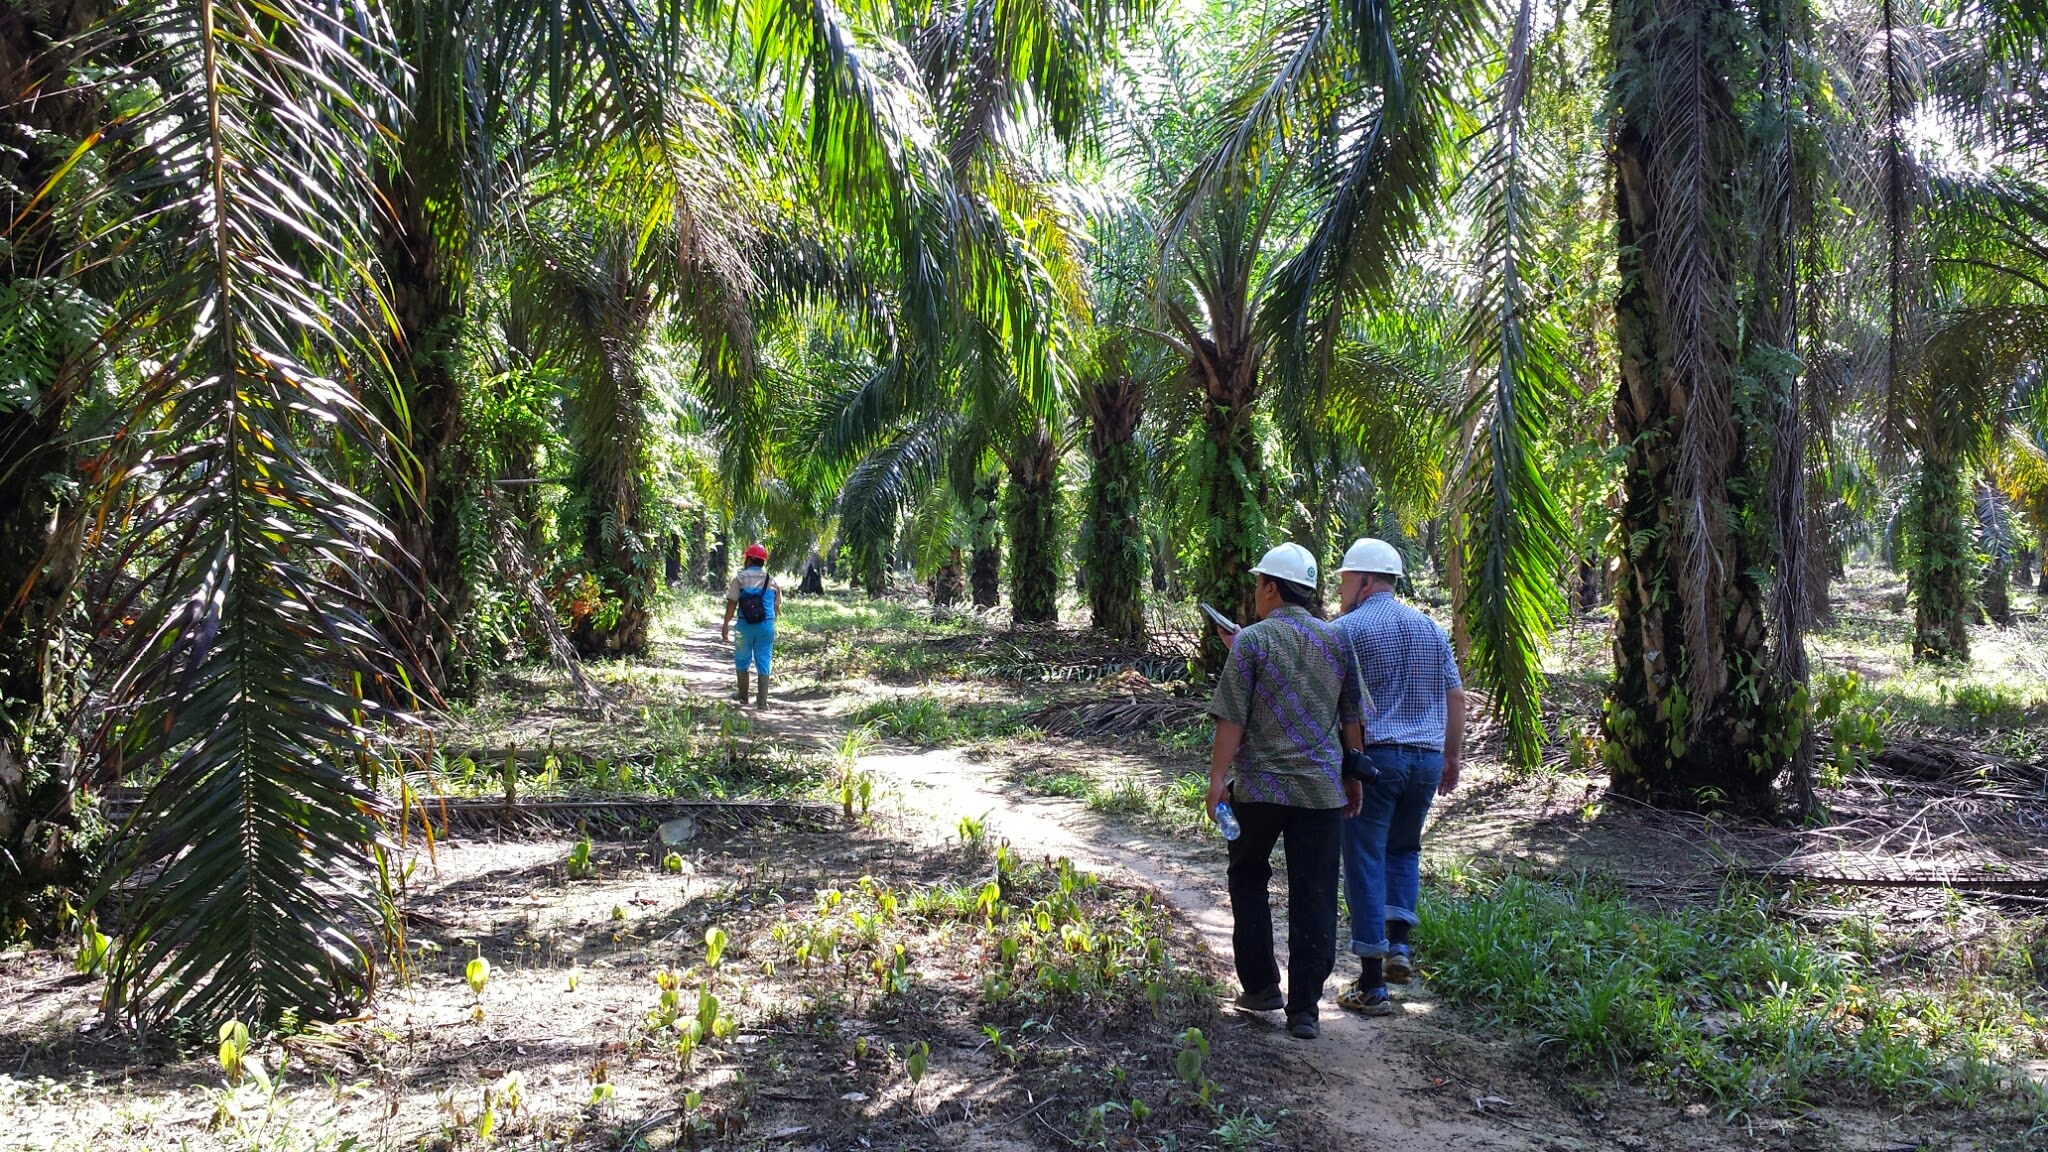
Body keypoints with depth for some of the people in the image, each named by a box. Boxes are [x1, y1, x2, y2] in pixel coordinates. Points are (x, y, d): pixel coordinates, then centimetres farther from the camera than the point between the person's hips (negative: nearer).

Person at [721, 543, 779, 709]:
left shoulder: (740, 577, -2)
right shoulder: (771, 580, 8)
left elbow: (732, 603, -6)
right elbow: (776, 606, 10)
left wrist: (725, 625, -1)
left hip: (745, 625, -2)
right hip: (766, 625, 2)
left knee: (742, 661, 15)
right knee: (763, 664, 4)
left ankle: (743, 697, 22)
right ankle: (762, 701, 0)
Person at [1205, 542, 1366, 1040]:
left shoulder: (1252, 640, -6)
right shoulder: (1336, 641, 7)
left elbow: (1231, 720, -10)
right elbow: (1352, 721, 11)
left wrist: (1217, 779, -7)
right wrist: (1353, 778, 19)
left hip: (1259, 785, -2)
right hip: (1321, 788, 3)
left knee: (1249, 877, 18)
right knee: (1314, 897, 5)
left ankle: (1260, 985, 17)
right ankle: (1304, 1009, 5)